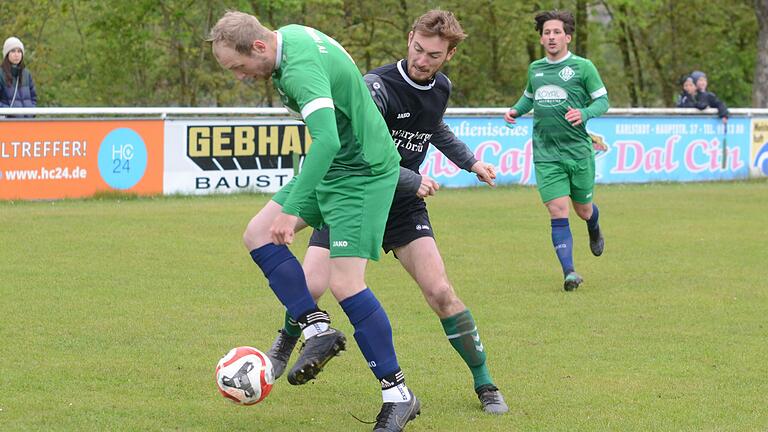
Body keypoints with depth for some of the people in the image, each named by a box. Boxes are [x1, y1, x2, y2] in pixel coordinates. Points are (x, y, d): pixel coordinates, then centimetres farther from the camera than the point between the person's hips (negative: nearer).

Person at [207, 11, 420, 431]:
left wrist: (291, 210, -43)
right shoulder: (291, 34, 0)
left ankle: (397, 395, -5)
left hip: (362, 174, -10)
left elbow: (326, 139, -41)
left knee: (344, 283, -15)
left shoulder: (300, 69, -29)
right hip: (334, 164, 10)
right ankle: (318, 329, 5)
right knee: (258, 234, 4)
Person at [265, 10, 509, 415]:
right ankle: (284, 346, 21)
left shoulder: (441, 88, 1)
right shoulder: (378, 86, -22)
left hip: (404, 207, 4)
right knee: (310, 288, -15)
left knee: (440, 292, -12)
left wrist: (470, 161, 24)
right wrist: (413, 181, -29)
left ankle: (484, 385, 2)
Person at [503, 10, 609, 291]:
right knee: (558, 213, -11)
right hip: (546, 154, 2)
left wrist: (584, 113, -20)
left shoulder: (582, 67, -3)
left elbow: (603, 100, -1)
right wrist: (515, 110, 7)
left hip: (578, 151, -2)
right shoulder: (534, 69, 9)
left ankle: (594, 231, 50)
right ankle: (569, 272, -10)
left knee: (583, 210, 13)